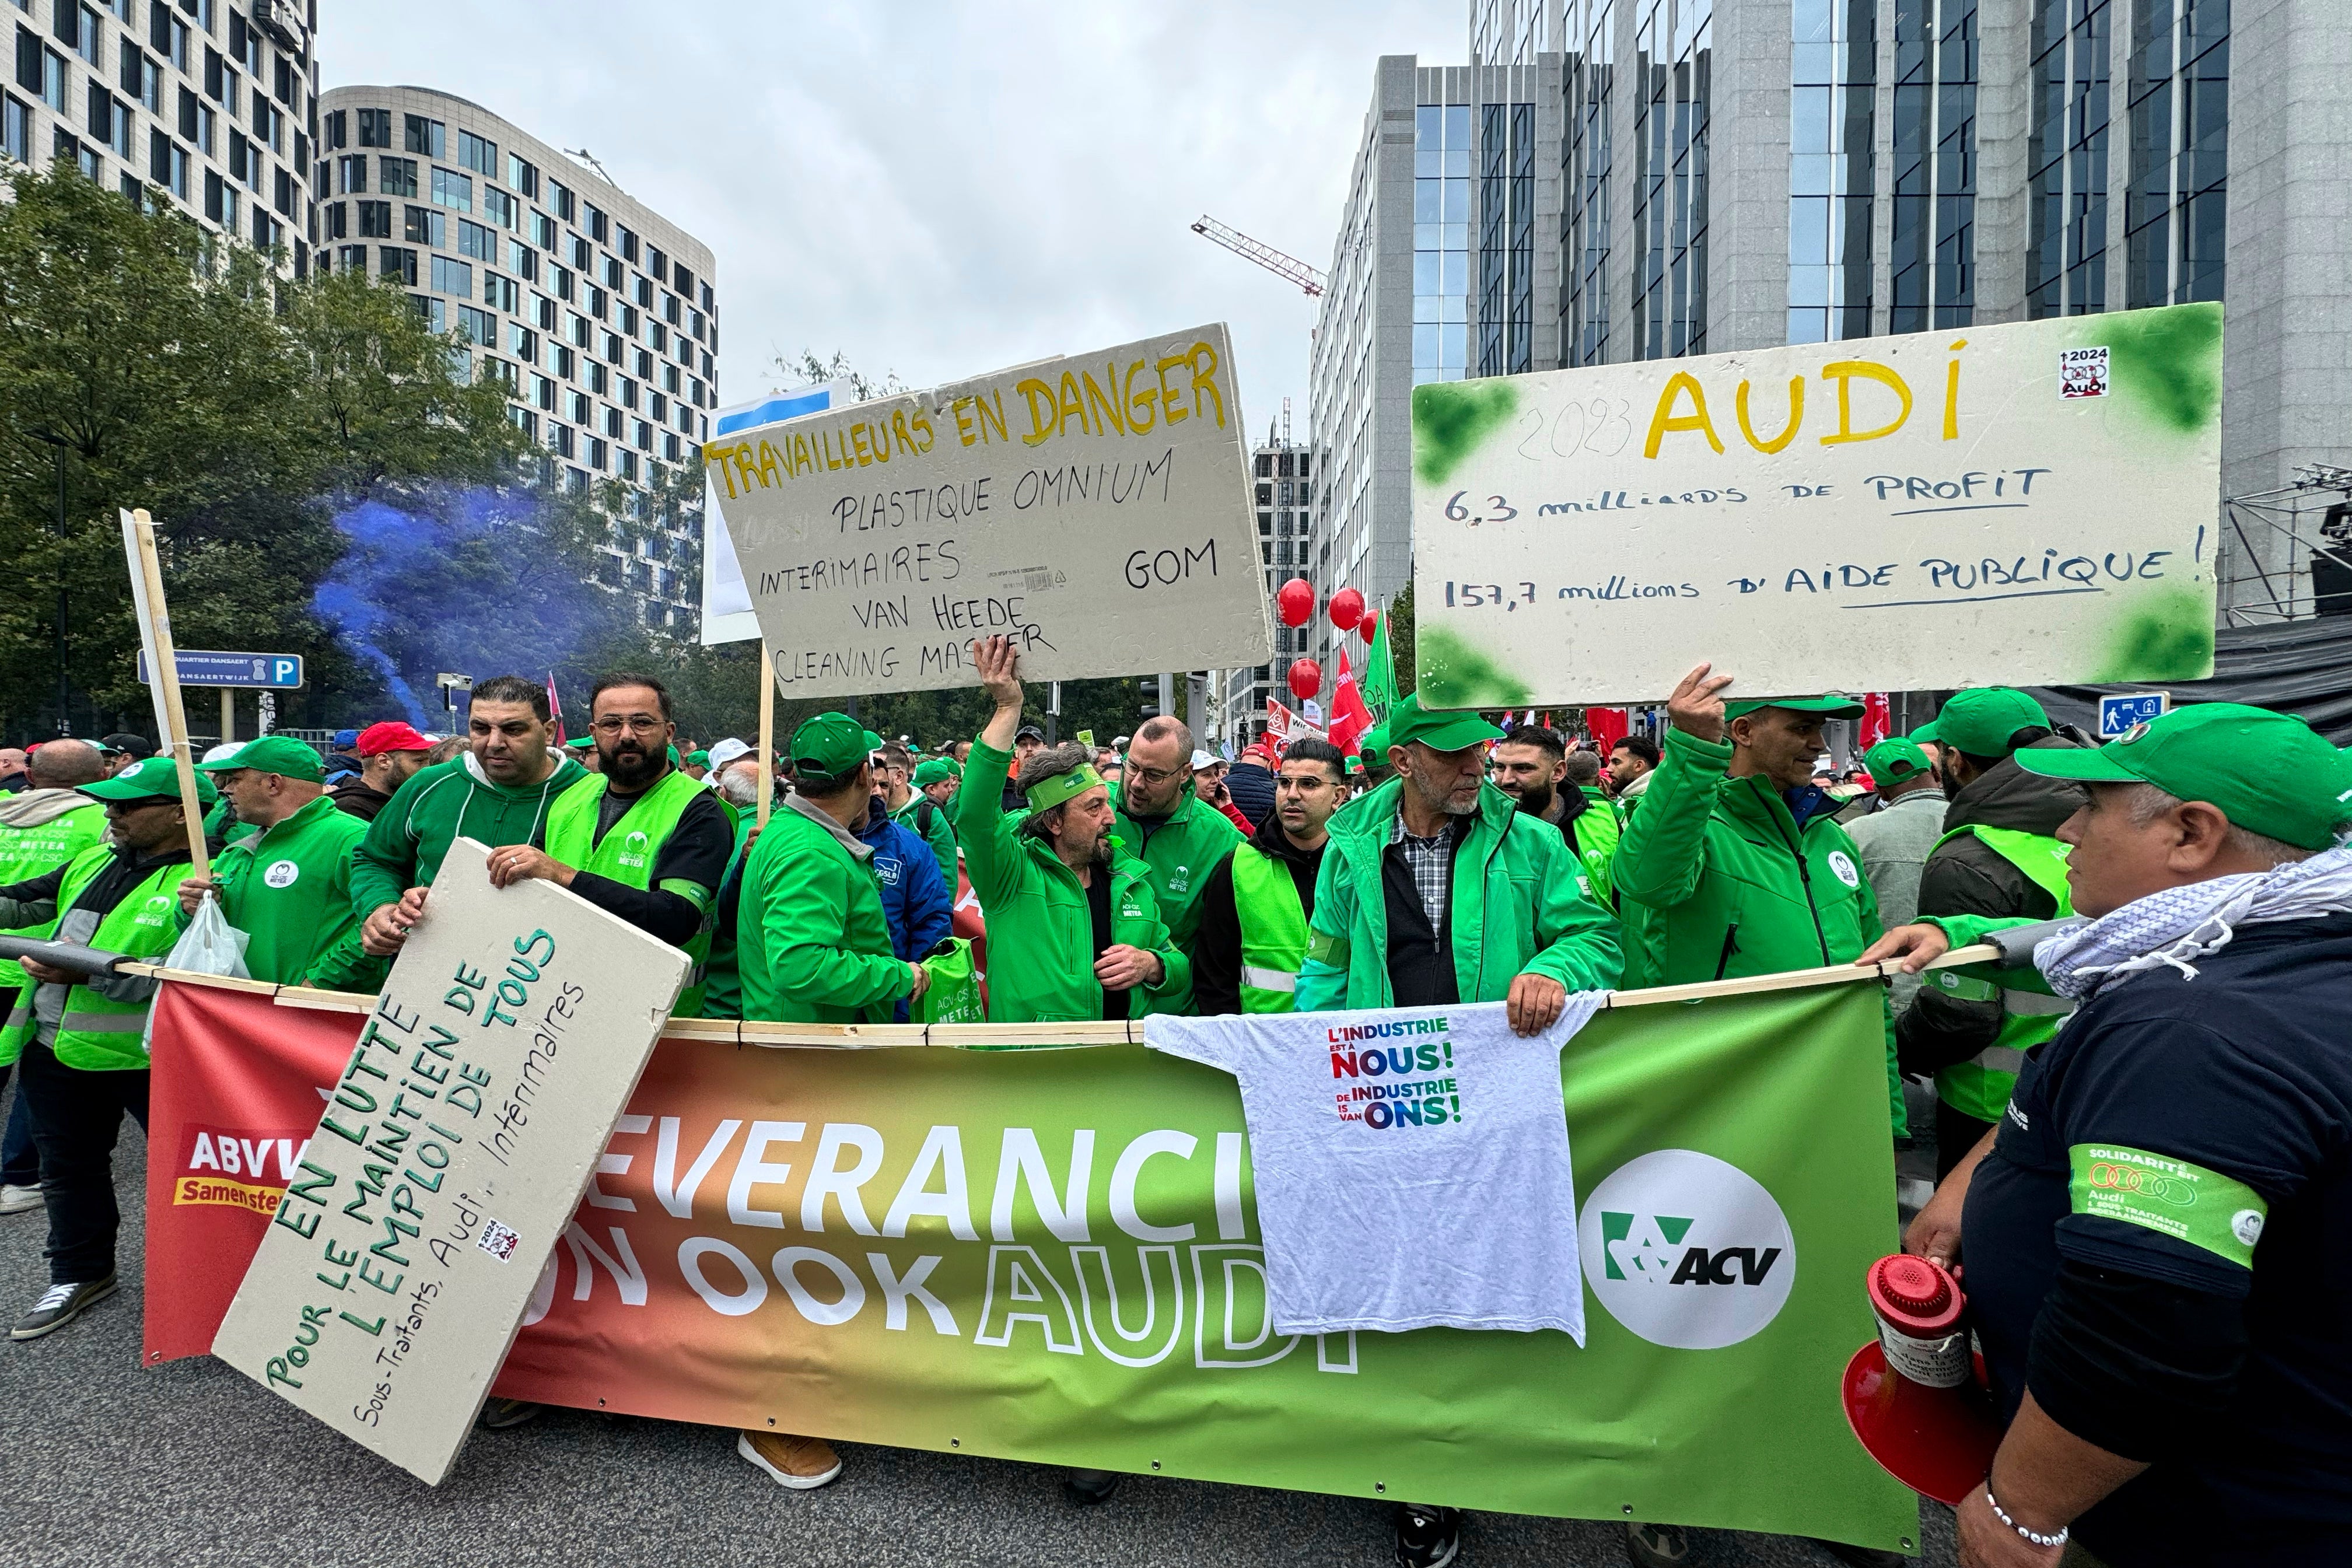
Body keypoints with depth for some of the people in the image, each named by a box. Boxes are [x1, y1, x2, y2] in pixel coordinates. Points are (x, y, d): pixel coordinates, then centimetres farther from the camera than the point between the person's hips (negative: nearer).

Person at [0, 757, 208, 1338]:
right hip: (57, 1051, 8)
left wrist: (90, 971, -28)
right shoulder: (93, 862, 10)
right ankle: (81, 1274, 42)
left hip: (151, 1055, -8)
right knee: (69, 1169, 22)